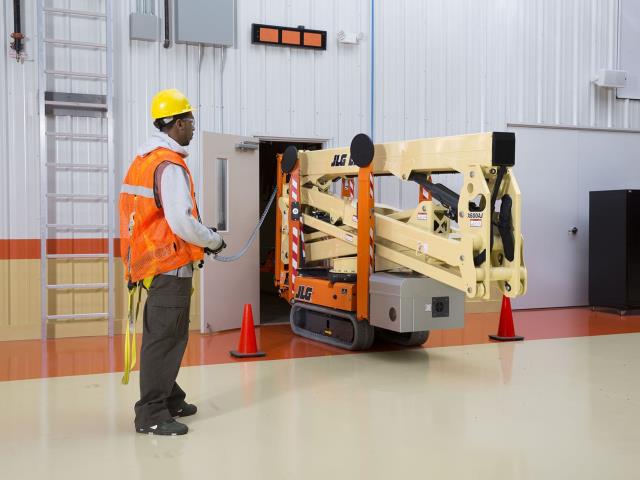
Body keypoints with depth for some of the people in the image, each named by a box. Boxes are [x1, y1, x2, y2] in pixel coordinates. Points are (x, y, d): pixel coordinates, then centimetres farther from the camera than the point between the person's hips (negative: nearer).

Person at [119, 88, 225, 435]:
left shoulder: (144, 160, 14)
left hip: (151, 262, 10)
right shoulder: (170, 165, -17)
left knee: (165, 335, 19)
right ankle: (151, 415, 3)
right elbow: (183, 223, -24)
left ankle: (170, 399, 32)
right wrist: (214, 241, -7)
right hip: (171, 267, -10)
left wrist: (202, 237, 16)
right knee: (164, 339, -4)